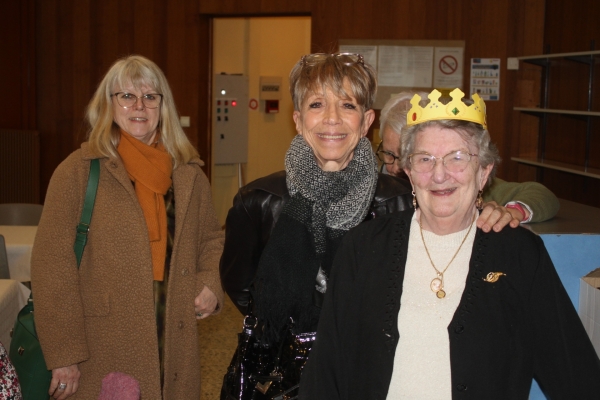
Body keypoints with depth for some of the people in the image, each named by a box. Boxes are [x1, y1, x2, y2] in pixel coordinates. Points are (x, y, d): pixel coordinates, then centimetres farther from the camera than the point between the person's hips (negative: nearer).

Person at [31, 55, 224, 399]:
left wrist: (212, 283, 0)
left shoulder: (189, 173, 9)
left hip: (176, 343, 4)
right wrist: (63, 355, -12)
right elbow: (52, 264, -9)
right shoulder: (78, 172, -5)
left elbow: (212, 238, 20)